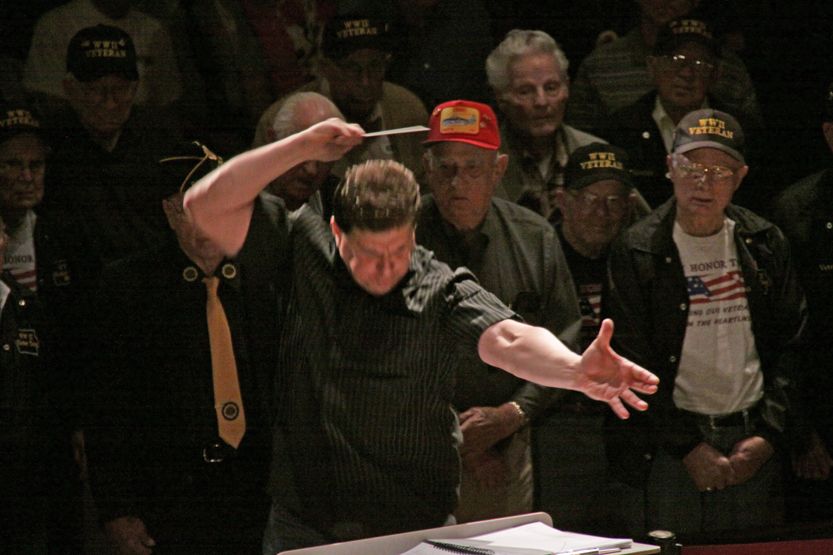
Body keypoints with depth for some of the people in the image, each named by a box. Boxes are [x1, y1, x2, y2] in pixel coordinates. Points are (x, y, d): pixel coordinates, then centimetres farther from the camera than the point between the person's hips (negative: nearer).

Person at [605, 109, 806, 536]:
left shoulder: (765, 244, 7)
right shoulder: (636, 252, -4)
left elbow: (791, 345, 9)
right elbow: (634, 367, -6)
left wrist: (768, 435, -2)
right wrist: (689, 448, -10)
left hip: (753, 446, 3)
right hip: (668, 451, -3)